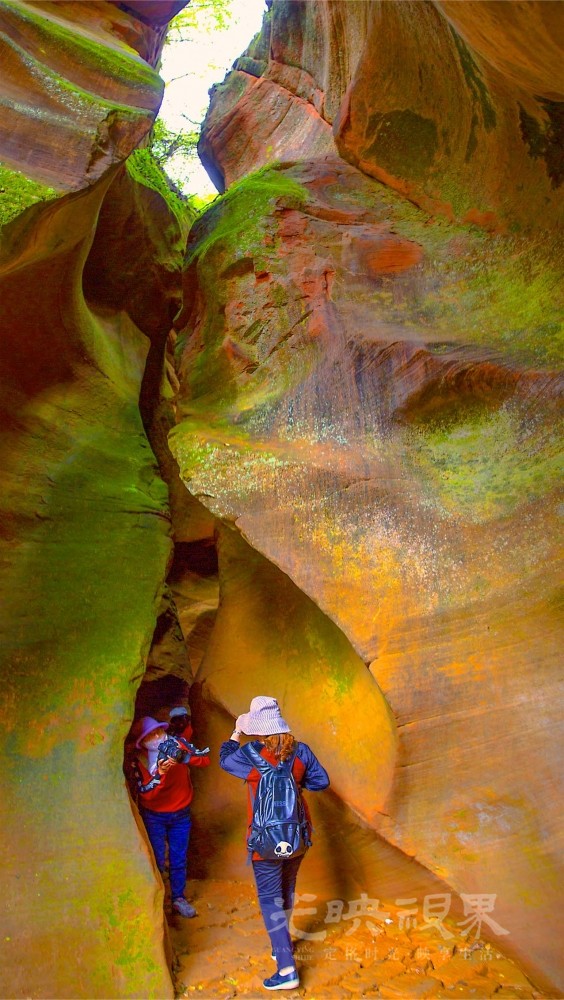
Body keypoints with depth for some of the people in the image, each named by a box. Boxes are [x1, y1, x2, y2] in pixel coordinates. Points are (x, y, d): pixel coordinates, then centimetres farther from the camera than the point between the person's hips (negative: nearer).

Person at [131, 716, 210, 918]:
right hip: (154, 816, -2)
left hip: (181, 813, 2)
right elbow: (144, 793, -23)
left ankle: (178, 899, 26)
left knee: (179, 859, 10)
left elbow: (205, 760, -23)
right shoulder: (139, 760, -16)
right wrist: (160, 772, -38)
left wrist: (184, 757, -41)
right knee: (156, 861, 2)